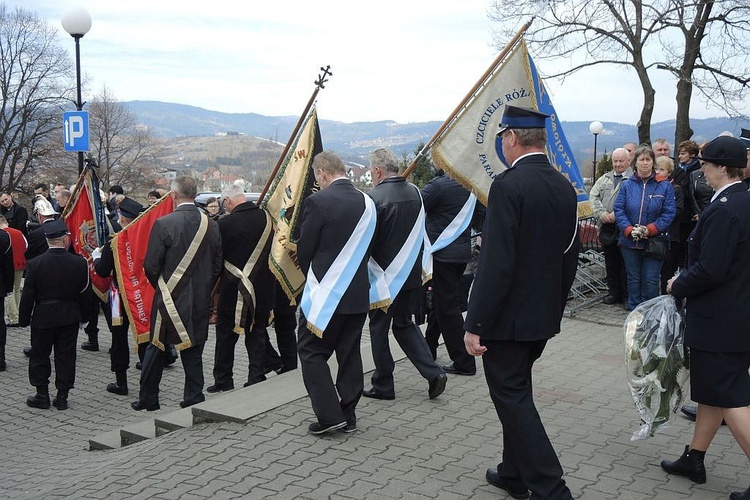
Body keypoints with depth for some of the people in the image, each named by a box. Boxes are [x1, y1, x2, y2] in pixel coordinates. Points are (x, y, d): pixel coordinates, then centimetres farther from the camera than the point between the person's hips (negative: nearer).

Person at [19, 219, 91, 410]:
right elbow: (84, 293, -1)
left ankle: (42, 395, 17)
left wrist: (24, 319, 4)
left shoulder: (35, 264, -12)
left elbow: (28, 295, -7)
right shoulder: (79, 263, -9)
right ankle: (62, 397, 13)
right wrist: (82, 315, 12)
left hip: (42, 317, -1)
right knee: (66, 356, 9)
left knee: (40, 356, 13)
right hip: (70, 317, 1)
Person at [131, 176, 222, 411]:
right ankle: (194, 398, 12)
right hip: (199, 301, 3)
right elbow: (217, 265, 4)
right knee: (193, 351, 10)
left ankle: (148, 399, 24)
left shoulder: (164, 224, -13)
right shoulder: (211, 225, -1)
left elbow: (151, 266, -10)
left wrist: (160, 286, 9)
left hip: (169, 297, -3)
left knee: (156, 348, 13)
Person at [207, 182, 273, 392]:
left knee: (226, 334, 10)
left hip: (233, 287, -4)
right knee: (257, 333, 13)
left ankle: (223, 380, 16)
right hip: (263, 287, 4)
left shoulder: (226, 223, -15)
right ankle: (257, 377, 13)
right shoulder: (266, 218, -2)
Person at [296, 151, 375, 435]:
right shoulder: (367, 202, 3)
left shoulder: (318, 201, -14)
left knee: (311, 351, 5)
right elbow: (367, 247, 10)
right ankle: (348, 414, 20)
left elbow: (304, 250, -7)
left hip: (324, 292, -6)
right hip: (358, 292, 6)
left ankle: (329, 415, 0)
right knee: (350, 352, 14)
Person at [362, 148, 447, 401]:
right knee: (404, 323, 20)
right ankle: (433, 372, 10)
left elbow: (366, 240, -16)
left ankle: (383, 385, 18)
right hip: (411, 273, 6)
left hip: (383, 276, -6)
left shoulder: (374, 197, -18)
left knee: (378, 329, 9)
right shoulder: (414, 192, 2)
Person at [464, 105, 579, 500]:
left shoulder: (508, 186, -19)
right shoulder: (564, 187, 6)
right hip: (544, 316, 8)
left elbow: (496, 263, -23)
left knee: (512, 397, 2)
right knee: (516, 391, 21)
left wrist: (475, 325, -18)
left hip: (509, 317, -8)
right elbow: (570, 256, 12)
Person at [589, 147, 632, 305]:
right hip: (606, 227, 6)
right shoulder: (604, 179, 17)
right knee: (611, 262, 12)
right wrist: (602, 213, -7)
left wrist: (617, 213, -21)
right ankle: (614, 292, 22)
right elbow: (593, 196, 8)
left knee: (626, 262, -2)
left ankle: (629, 293, 8)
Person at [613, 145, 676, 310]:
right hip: (630, 241, 2)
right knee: (633, 279, 12)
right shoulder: (627, 185, 4)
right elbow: (619, 209, 0)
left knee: (650, 280, 2)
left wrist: (650, 229, -18)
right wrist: (629, 229, -15)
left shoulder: (664, 186, -2)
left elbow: (669, 213, -6)